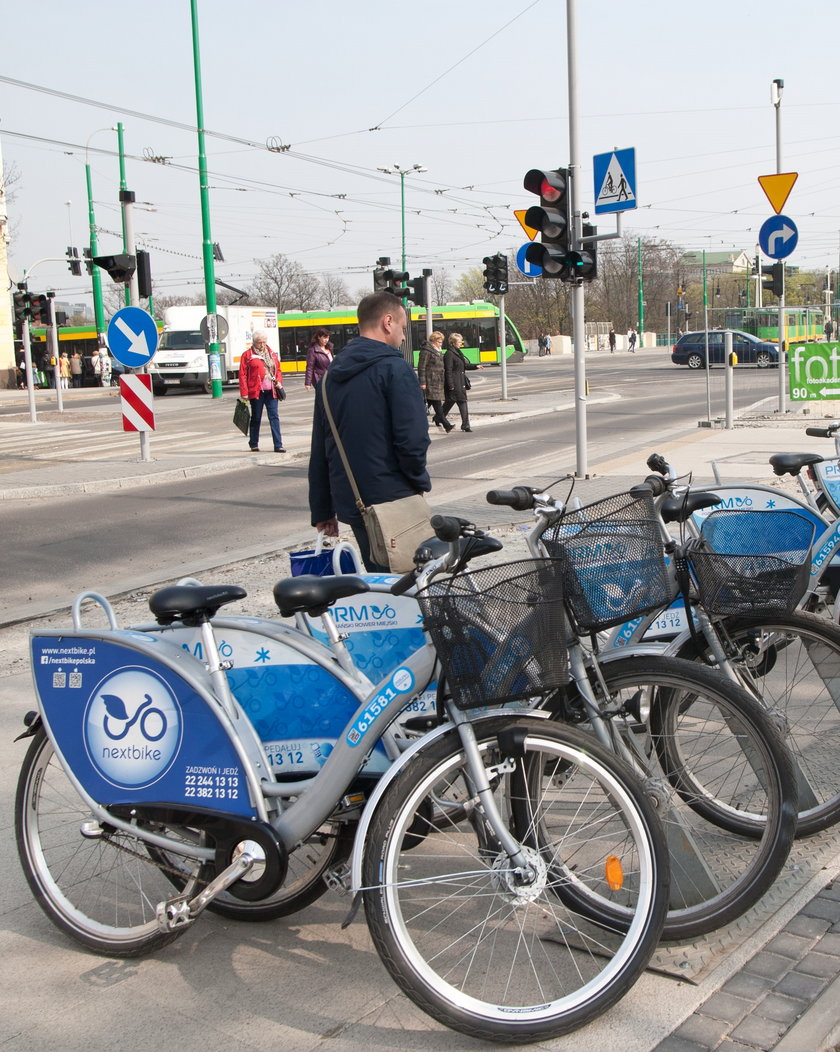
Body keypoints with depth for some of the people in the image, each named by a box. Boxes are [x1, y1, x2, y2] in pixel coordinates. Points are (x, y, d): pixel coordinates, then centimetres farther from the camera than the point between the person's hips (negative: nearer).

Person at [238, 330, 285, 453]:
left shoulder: (272, 354, 14)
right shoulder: (247, 355, 0)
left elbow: (278, 370, 21)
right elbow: (242, 375, -3)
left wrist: (279, 382, 2)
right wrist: (244, 393, -9)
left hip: (271, 391, 3)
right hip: (256, 392, -3)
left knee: (274, 417, -2)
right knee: (256, 418, 6)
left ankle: (278, 445, -3)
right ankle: (253, 444, 18)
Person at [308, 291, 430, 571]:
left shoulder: (330, 377, 12)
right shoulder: (394, 369, -11)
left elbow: (319, 451, 15)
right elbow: (412, 437, -18)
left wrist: (322, 511, 20)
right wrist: (420, 480, 0)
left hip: (349, 505, 7)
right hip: (393, 502, -7)